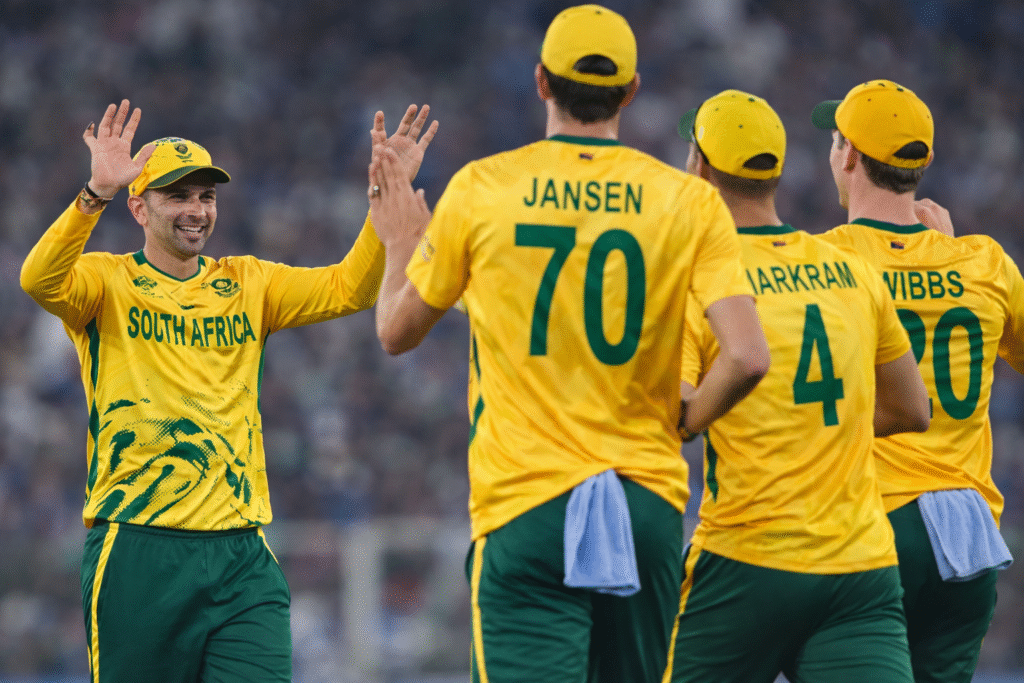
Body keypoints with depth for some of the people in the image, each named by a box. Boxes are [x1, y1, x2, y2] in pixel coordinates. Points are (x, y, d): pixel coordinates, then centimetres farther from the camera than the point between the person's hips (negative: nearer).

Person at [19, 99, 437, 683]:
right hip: (138, 551, -3)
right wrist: (98, 193, -34)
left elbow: (347, 289, 5)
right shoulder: (109, 281, 1)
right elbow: (41, 281, -19)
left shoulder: (247, 284, 14)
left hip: (242, 553, 3)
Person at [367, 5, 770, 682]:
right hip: (650, 500, 2)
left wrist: (401, 243, 31)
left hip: (524, 502, -2)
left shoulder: (480, 189, -1)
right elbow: (748, 358, -10)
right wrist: (682, 421, 10)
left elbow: (396, 333, 12)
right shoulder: (691, 201, 0)